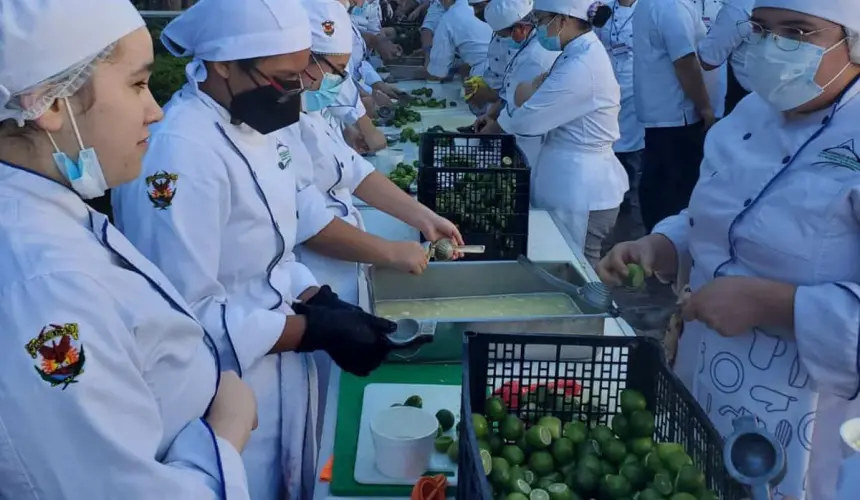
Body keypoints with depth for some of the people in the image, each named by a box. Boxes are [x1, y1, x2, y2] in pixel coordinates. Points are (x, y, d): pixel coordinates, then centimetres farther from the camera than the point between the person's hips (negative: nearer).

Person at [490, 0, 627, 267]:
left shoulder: (581, 67, -23)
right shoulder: (582, 54, 10)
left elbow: (526, 121, -20)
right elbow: (546, 113, 14)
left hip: (579, 187, -10)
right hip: (576, 182, 10)